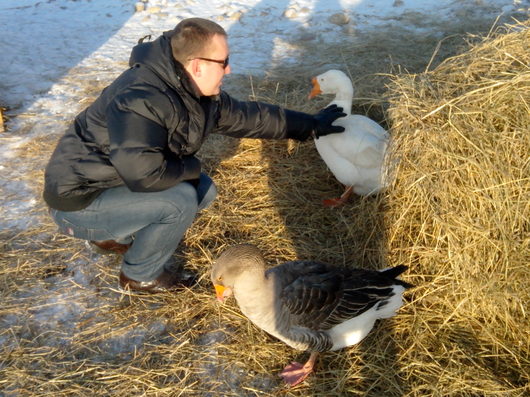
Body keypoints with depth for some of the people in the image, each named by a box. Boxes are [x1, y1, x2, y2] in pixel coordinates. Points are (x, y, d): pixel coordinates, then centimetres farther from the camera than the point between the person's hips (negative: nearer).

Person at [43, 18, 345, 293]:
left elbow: (247, 115, 9)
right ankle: (140, 274, 2)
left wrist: (310, 125, 13)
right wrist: (190, 167, -19)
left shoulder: (198, 94, -2)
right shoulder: (141, 100, -31)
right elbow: (144, 173, -40)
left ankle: (117, 236, 16)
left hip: (122, 182, 9)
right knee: (181, 200, -25)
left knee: (204, 190, 3)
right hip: (79, 200, -9)